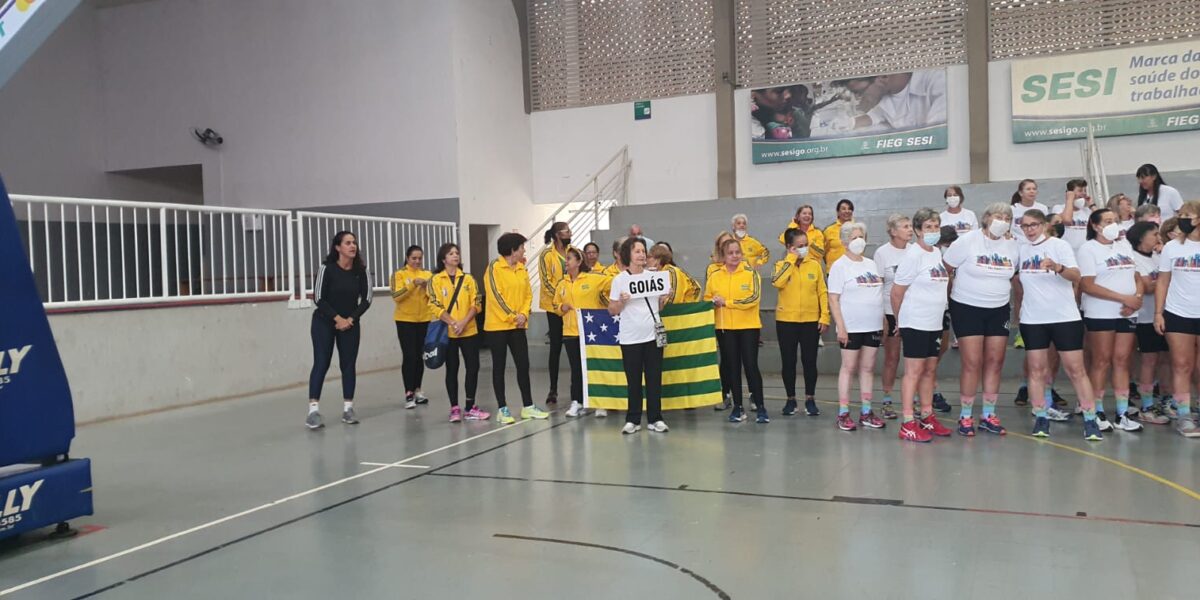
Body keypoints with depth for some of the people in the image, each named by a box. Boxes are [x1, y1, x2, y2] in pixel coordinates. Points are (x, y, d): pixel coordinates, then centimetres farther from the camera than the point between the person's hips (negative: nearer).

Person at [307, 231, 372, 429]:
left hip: (350, 324, 3)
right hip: (324, 322, -3)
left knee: (348, 364, 3)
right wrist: (337, 318, -15)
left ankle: (348, 409, 9)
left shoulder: (361, 270, -6)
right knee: (321, 364, -8)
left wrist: (350, 319, -11)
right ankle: (313, 411, -9)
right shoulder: (327, 268, -15)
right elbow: (318, 298, -13)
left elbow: (366, 299, -2)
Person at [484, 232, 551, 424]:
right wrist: (512, 316, -15)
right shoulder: (494, 268, -10)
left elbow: (528, 294, 8)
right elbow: (495, 295, -15)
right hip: (497, 325, -6)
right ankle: (502, 409, 9)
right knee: (499, 367, 3)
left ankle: (527, 406, 17)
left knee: (523, 365, 7)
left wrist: (523, 314, -9)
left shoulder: (522, 269, 9)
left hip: (517, 326, 6)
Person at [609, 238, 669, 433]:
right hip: (630, 337, -2)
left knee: (654, 378, 5)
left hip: (653, 335, 3)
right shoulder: (619, 280, -2)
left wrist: (664, 299, -3)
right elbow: (612, 310, 0)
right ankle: (633, 419, 13)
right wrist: (621, 302, -19)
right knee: (633, 380, 4)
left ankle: (655, 419, 13)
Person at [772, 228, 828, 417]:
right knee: (788, 361, 5)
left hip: (811, 320, 0)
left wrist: (824, 317, -5)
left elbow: (822, 293, 3)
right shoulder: (782, 265, 1)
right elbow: (777, 282, -22)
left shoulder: (814, 265, 3)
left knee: (810, 361, 4)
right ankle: (791, 399, 19)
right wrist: (791, 259, -15)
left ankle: (810, 399, 17)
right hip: (786, 321, 0)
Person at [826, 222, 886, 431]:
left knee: (868, 368, 8)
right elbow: (833, 299, -10)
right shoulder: (840, 266, -5)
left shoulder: (871, 264, 12)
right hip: (851, 327, -5)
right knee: (849, 368, 0)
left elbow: (879, 293, 17)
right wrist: (840, 326, -16)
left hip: (873, 326, 5)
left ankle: (866, 413, 15)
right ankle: (843, 414, 6)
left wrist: (884, 322, 12)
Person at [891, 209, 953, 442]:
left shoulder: (937, 253, 10)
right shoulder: (913, 255, -14)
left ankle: (927, 417, 24)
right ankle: (908, 424, -3)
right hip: (915, 324, -8)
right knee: (914, 371, -6)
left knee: (930, 370, 13)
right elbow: (897, 292, -11)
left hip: (934, 323, 8)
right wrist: (899, 319, -1)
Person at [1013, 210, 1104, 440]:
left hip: (1065, 317, -3)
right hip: (1032, 319, 3)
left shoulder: (1060, 246, -3)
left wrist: (1057, 267, -34)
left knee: (1076, 369, -2)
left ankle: (1090, 420, 2)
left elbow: (1076, 276, -16)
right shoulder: (1021, 250, 9)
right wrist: (1022, 305, 16)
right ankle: (1041, 418, 9)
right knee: (1036, 370, 3)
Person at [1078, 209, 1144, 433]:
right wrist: (1124, 298, -17)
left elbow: (1137, 277, 15)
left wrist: (1137, 298, -7)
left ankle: (1122, 415, 9)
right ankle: (1097, 413, 7)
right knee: (1102, 361, -1)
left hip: (1126, 314, 5)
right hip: (1100, 314, -5)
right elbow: (1087, 286, -14)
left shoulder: (1125, 246, 15)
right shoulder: (1088, 249, -5)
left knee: (1122, 360, 5)